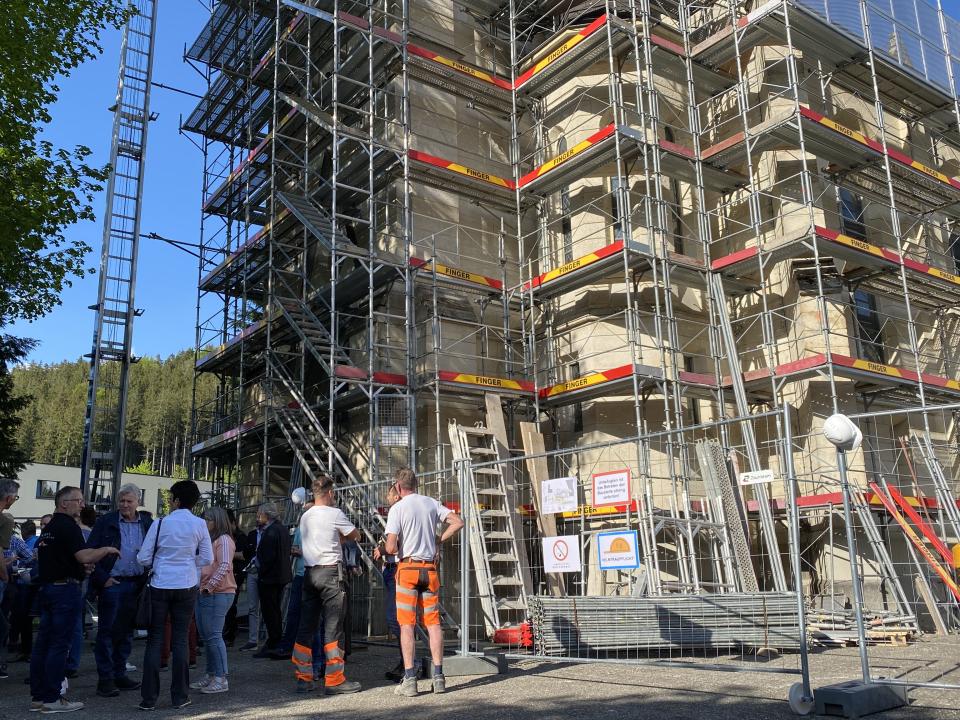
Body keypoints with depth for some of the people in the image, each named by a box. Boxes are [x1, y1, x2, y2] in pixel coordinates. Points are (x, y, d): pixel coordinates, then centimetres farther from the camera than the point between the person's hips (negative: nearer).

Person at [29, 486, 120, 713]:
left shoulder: (48, 527, 16)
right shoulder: (68, 525, -14)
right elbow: (84, 556, -24)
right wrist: (107, 550, -8)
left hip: (46, 588, 10)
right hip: (65, 588, -9)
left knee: (42, 643, 10)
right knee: (59, 644, -5)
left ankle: (38, 697, 15)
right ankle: (52, 699, -1)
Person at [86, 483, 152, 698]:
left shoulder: (148, 524, 6)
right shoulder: (105, 523, -2)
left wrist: (147, 579, 0)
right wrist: (102, 579, -8)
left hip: (136, 584, 4)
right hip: (112, 584, -3)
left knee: (127, 632, 11)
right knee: (107, 632, 1)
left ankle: (119, 674, 22)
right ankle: (105, 679, 8)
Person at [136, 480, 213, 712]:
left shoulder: (160, 524, -8)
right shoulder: (199, 525, -4)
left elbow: (143, 558, -3)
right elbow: (207, 558, 0)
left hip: (160, 586, -1)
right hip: (186, 586, 1)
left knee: (155, 639, 7)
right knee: (180, 639, 8)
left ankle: (149, 697, 10)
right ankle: (180, 696, 13)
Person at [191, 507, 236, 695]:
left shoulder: (224, 540, -8)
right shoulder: (209, 539, 20)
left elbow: (224, 567, -18)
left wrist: (209, 586, -17)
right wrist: (201, 588, 9)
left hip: (218, 594, -9)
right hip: (203, 594, 9)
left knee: (214, 636, -8)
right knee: (206, 636, 12)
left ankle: (221, 679, -2)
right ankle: (211, 676, 21)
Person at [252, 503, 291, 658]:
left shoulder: (270, 532, -18)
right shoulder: (283, 529, 12)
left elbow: (268, 556, -22)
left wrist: (261, 573, -12)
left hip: (269, 577, -10)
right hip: (282, 576, 10)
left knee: (269, 612, -2)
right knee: (276, 611, 17)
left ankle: (272, 646, 2)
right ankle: (278, 644, 23)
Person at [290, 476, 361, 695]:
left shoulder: (305, 516, 12)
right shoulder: (335, 514, -7)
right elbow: (355, 535, 3)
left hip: (309, 572, 7)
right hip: (330, 571, -7)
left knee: (306, 625, 9)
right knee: (333, 626, -3)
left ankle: (303, 678, 13)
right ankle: (334, 679, 0)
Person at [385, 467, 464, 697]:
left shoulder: (397, 508, -7)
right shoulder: (432, 503, 6)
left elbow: (390, 547, -14)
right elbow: (458, 522, 1)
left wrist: (390, 548, 9)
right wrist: (438, 539, 8)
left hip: (407, 568, -4)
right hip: (430, 568, 4)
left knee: (406, 624, 1)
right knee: (433, 622, 8)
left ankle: (410, 680, -1)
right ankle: (438, 677, 9)